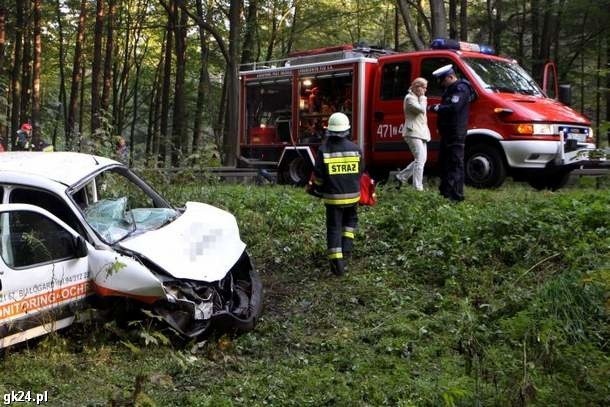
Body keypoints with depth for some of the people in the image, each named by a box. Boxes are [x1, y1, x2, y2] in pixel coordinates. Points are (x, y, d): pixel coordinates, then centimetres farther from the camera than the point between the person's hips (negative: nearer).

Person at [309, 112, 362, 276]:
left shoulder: (324, 150, -10)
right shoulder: (355, 149, -5)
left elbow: (318, 176, -7)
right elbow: (359, 173, 7)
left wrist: (317, 190, 11)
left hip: (332, 196, -1)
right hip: (352, 195, 2)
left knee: (334, 227, 5)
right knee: (350, 221, 27)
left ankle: (337, 262, 0)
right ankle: (347, 247, 16)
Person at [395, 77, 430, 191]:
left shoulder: (417, 97, 21)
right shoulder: (410, 98, -10)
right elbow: (421, 109, -22)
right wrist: (422, 97, -11)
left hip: (421, 133, 11)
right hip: (413, 133, -11)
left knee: (422, 159, 11)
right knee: (420, 159, -15)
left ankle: (402, 176, 21)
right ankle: (418, 188, -15)